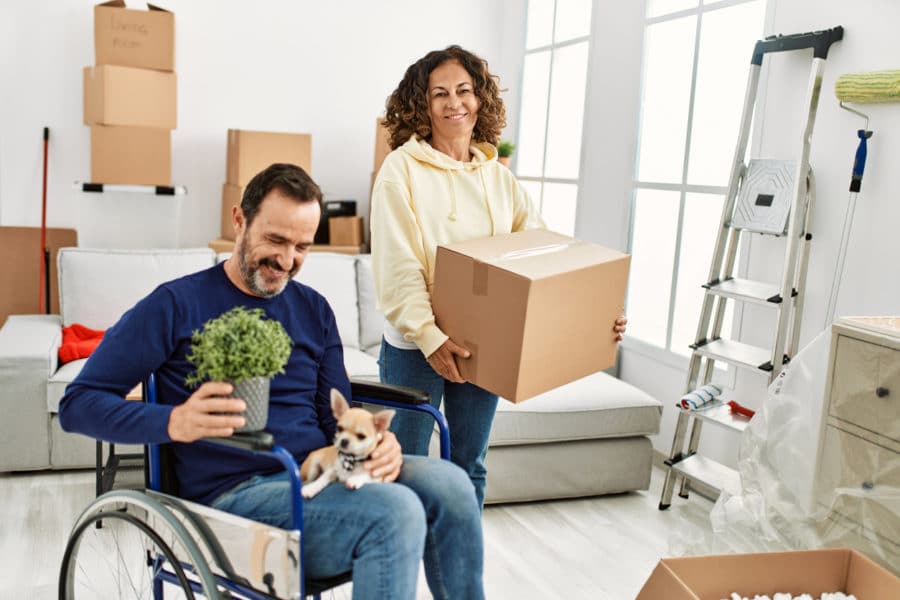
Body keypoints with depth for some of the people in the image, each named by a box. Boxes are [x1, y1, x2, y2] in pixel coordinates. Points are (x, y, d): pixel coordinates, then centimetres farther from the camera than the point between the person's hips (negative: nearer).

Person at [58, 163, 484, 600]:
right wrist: (173, 421, -23)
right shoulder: (177, 305, -1)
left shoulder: (314, 310, 15)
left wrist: (374, 445, -10)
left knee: (449, 484, -22)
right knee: (395, 513, -30)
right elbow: (77, 404, -3)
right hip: (237, 492, -5)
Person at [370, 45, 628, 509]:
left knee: (470, 465, 17)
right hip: (415, 347, -4)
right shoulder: (402, 169, -8)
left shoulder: (498, 177, 7)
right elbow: (397, 267, -16)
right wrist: (429, 336, -25)